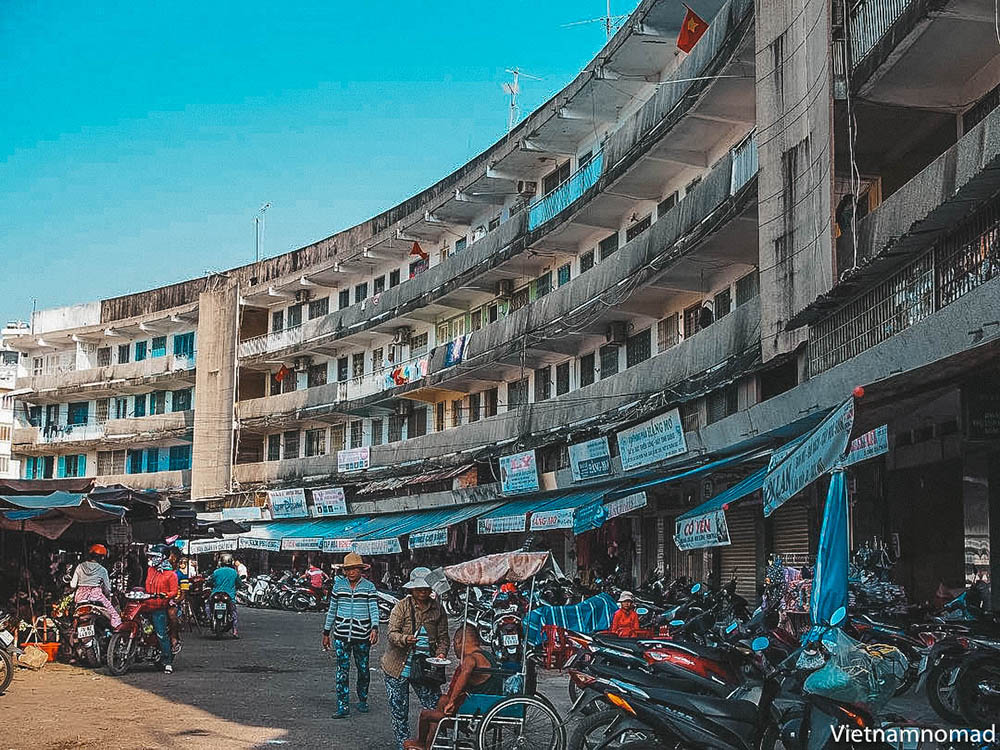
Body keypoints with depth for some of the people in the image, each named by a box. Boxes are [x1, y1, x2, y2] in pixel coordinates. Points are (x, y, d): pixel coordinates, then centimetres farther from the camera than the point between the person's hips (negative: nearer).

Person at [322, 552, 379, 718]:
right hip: (341, 634, 1)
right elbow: (332, 610, 12)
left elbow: (374, 609, -6)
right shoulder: (339, 585, 7)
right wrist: (326, 633, 12)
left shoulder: (369, 586, 1)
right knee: (342, 670, -5)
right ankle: (343, 706, -4)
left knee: (363, 669, 9)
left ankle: (363, 701, 27)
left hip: (362, 635, -1)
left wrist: (375, 628, -23)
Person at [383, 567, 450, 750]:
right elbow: (392, 633, -12)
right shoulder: (402, 606, -4)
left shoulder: (438, 609, 5)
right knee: (399, 709, 6)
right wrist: (405, 639, -32)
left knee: (435, 706, -7)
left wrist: (441, 653, -9)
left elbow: (443, 637, 9)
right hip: (398, 667, -1)